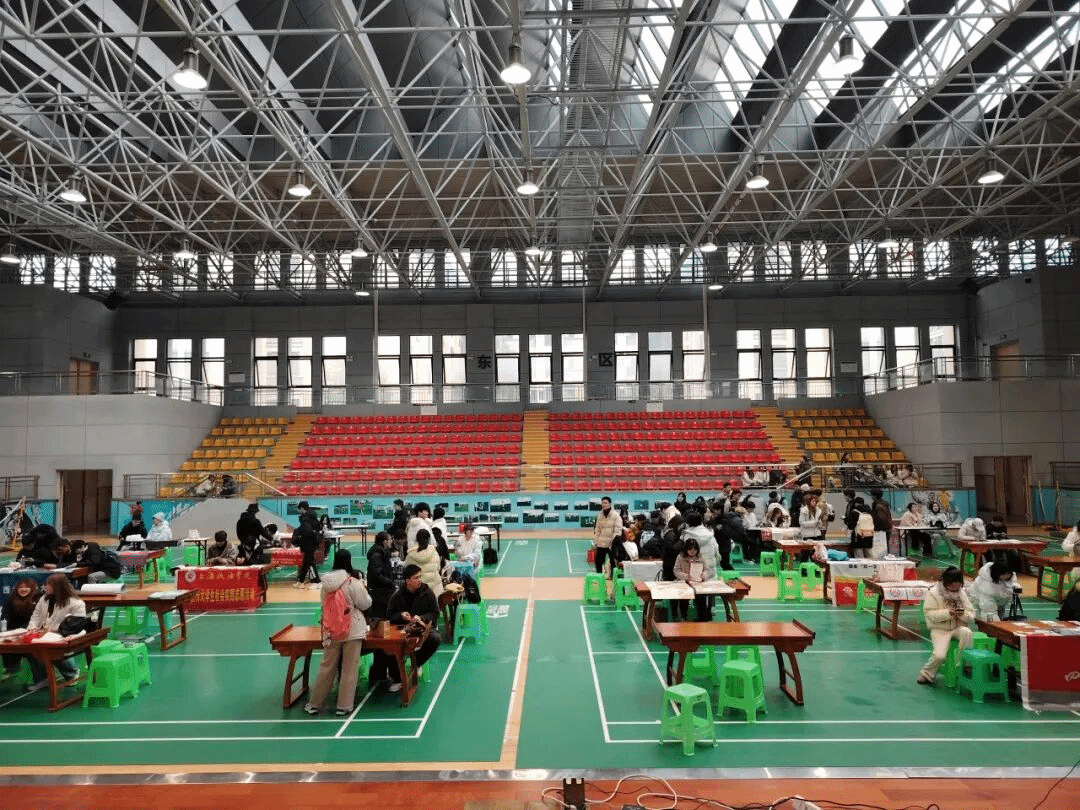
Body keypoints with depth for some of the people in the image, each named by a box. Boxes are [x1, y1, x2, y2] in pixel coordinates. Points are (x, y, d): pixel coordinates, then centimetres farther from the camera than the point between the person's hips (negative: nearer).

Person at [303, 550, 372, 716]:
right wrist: (363, 588, 5)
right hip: (352, 630, -4)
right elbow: (365, 604, -9)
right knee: (349, 669, 6)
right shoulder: (353, 582, -16)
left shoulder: (325, 583, -1)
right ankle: (344, 706, 11)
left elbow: (324, 604, 11)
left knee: (327, 667, 15)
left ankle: (314, 704, 24)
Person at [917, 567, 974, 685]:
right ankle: (927, 674, 4)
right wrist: (948, 613, -24)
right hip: (940, 630, -3)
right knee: (940, 655, -23)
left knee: (966, 632, -34)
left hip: (958, 627, 3)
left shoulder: (962, 594, 7)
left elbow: (971, 616, 6)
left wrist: (964, 614, -18)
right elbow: (930, 613, -11)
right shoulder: (933, 593, -5)